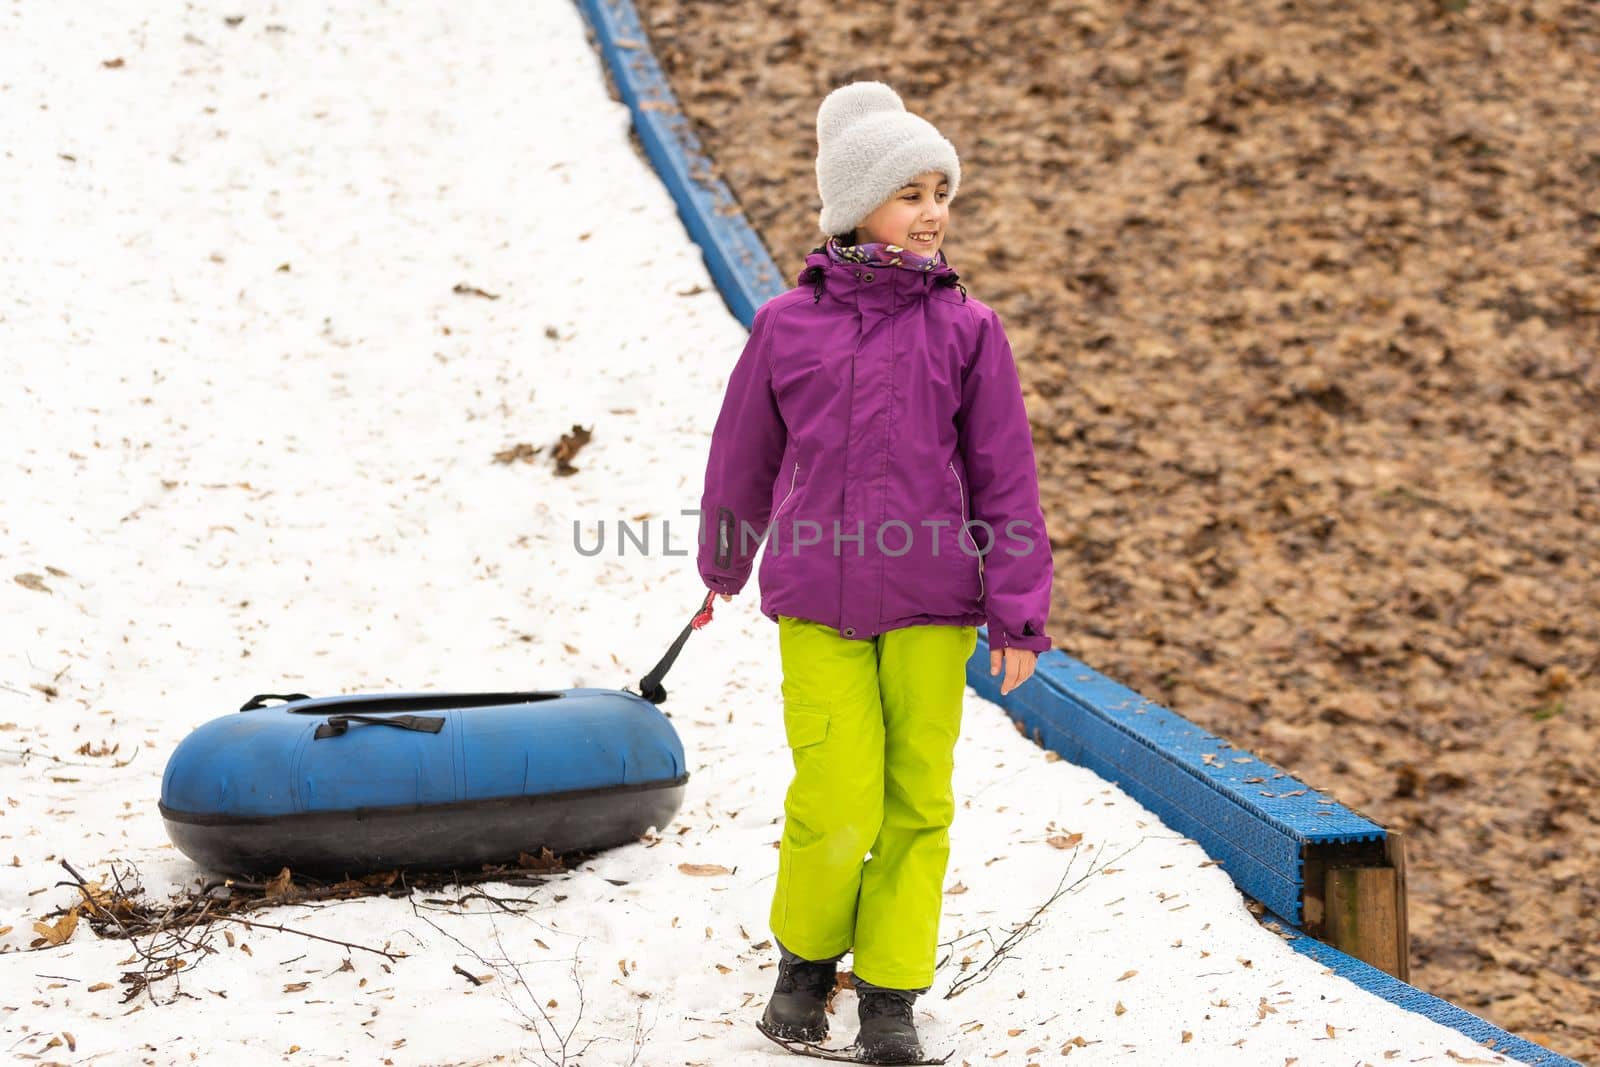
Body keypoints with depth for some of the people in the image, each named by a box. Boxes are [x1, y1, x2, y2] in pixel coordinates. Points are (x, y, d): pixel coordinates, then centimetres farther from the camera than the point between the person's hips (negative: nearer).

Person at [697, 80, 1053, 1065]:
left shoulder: (967, 329, 0)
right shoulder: (788, 325, 0)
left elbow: (1005, 476, 1)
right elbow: (743, 454, 14)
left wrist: (1019, 612, -2)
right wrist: (724, 567, 25)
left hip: (930, 604, 1)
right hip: (817, 605, -1)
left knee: (917, 803, 6)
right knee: (835, 804, -5)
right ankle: (806, 960, 23)